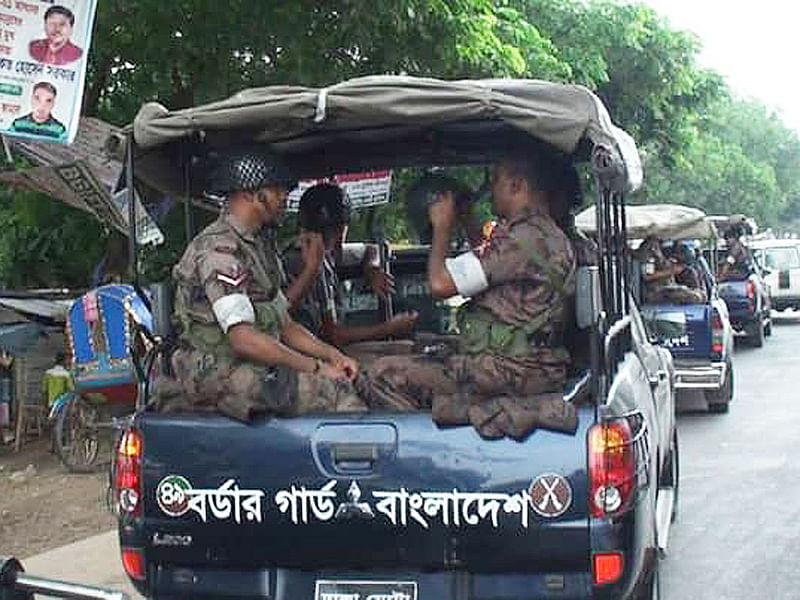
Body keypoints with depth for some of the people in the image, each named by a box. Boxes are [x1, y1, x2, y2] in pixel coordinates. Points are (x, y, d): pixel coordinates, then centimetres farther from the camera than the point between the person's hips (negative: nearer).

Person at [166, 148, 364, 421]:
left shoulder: (261, 248, 20)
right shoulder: (218, 249, -14)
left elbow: (284, 325, 21)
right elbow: (243, 339, -23)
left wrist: (332, 355, 4)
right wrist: (316, 368, -18)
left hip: (257, 366, 9)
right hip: (217, 374, -9)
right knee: (332, 391, -25)